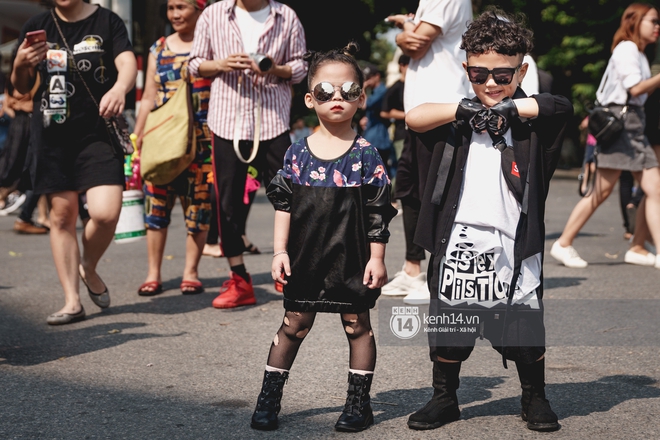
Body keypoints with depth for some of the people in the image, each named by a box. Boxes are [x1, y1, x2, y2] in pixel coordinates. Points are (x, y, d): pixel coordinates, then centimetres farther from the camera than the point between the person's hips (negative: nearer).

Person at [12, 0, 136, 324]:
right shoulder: (37, 28, 11)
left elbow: (128, 63, -14)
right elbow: (22, 88, 14)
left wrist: (120, 87, -36)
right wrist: (20, 65, -9)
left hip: (98, 134, -3)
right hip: (50, 137, 3)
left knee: (106, 212, -16)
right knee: (62, 214, 2)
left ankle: (88, 269, 15)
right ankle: (72, 301, 11)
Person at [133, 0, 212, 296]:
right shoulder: (158, 49, 13)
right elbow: (148, 99, 16)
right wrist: (137, 136, 9)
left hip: (201, 138, -3)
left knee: (198, 203, 1)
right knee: (156, 202, 1)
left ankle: (191, 272, 11)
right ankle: (153, 274, 9)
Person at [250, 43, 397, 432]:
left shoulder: (366, 155, -5)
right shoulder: (298, 153, 0)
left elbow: (378, 213, -4)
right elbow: (284, 205, 3)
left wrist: (377, 258, -7)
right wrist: (280, 250, -2)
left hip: (352, 258, -2)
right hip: (306, 257, 2)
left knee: (357, 325, 8)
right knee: (294, 326, 9)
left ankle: (359, 403, 19)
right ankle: (269, 397, 19)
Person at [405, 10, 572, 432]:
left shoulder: (532, 121, 1)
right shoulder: (459, 119, 6)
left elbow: (563, 106, -19)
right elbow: (415, 118, -9)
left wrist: (509, 108, -21)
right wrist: (466, 109, -18)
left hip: (513, 248, -2)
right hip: (459, 245, 2)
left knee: (525, 333, 8)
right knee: (448, 329, 13)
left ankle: (535, 399, 30)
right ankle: (444, 399, 31)